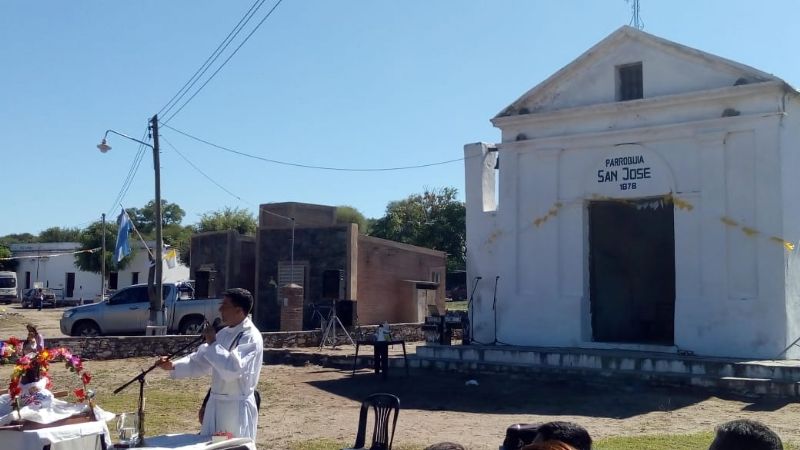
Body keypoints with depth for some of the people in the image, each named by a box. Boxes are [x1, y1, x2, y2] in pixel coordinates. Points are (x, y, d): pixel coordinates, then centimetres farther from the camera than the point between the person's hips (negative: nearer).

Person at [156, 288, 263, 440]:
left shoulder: (251, 337, -17)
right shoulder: (224, 333, 9)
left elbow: (233, 368, -30)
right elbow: (200, 360, 16)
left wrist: (213, 343, -22)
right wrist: (173, 366, 2)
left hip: (237, 407, -8)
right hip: (216, 404, 8)